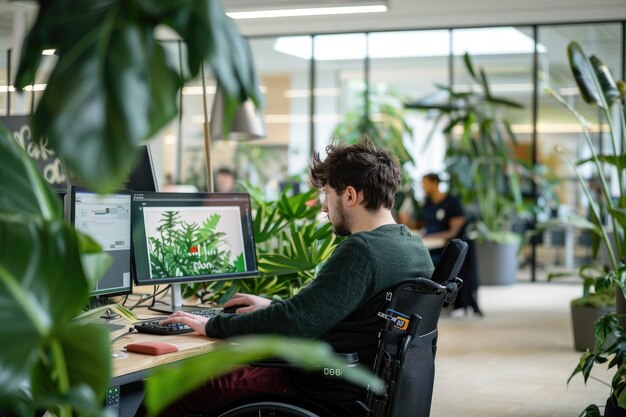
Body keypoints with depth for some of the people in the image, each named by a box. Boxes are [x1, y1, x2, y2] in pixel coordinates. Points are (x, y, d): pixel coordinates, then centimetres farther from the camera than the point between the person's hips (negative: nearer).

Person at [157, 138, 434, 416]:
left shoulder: (360, 250, -23)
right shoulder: (414, 246, 7)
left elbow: (296, 323, -28)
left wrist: (213, 326, -16)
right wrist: (274, 306, 20)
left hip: (323, 392, -10)